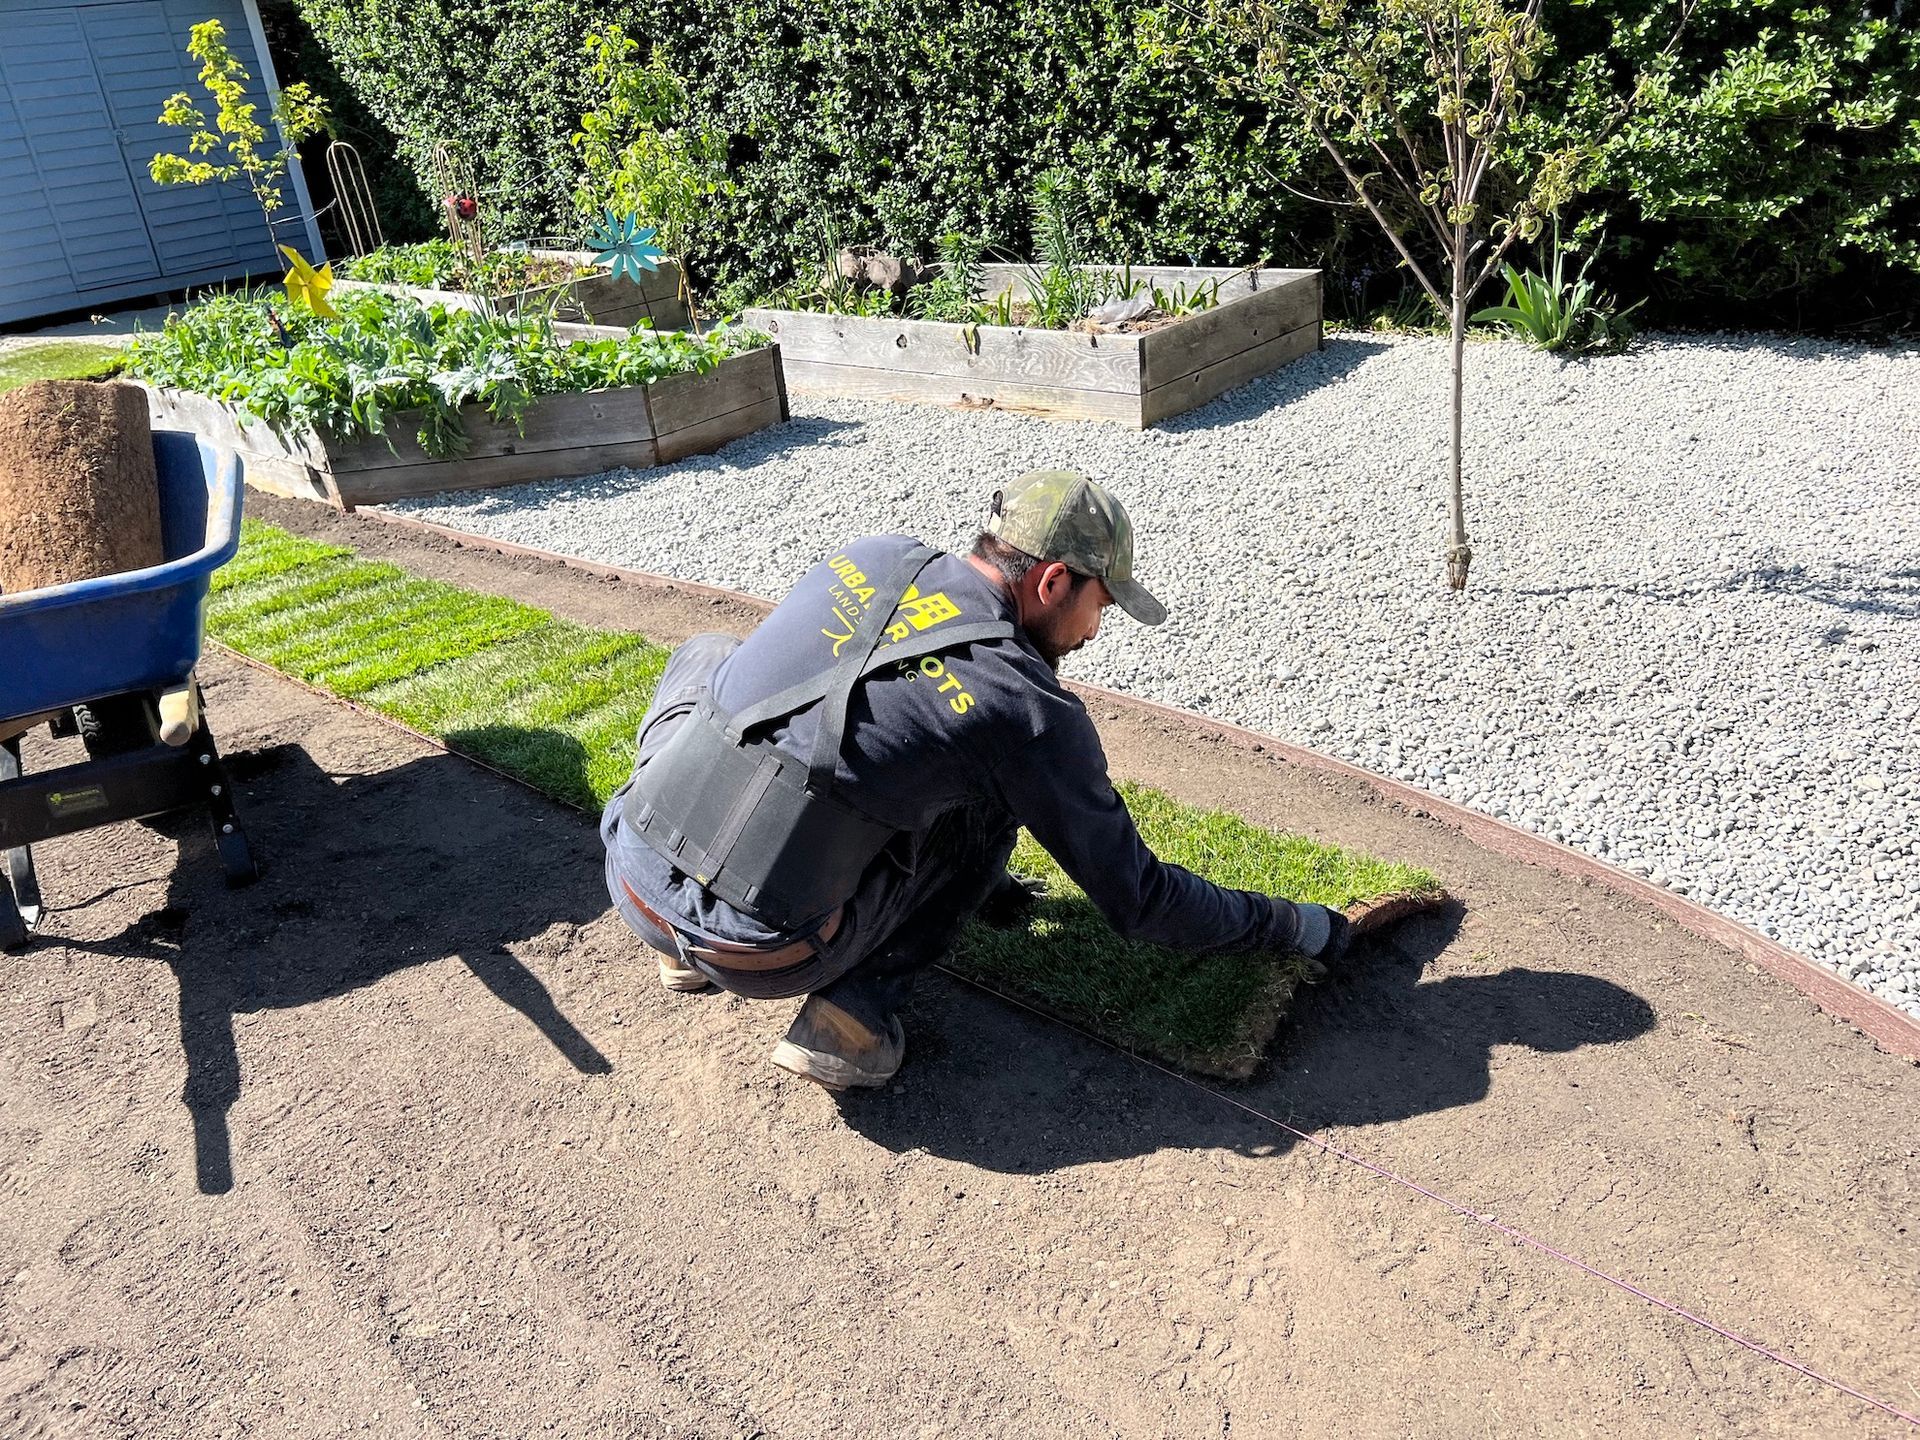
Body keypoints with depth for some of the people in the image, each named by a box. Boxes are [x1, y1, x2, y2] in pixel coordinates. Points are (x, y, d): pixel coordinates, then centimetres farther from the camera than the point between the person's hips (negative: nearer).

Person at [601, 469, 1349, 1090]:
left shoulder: (869, 560, 8)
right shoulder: (1031, 711, -9)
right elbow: (1136, 897, 0)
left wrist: (972, 879, 37)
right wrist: (1295, 926, 17)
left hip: (630, 871, 5)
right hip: (760, 956, -4)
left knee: (706, 656, 30)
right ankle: (856, 1007, 6)